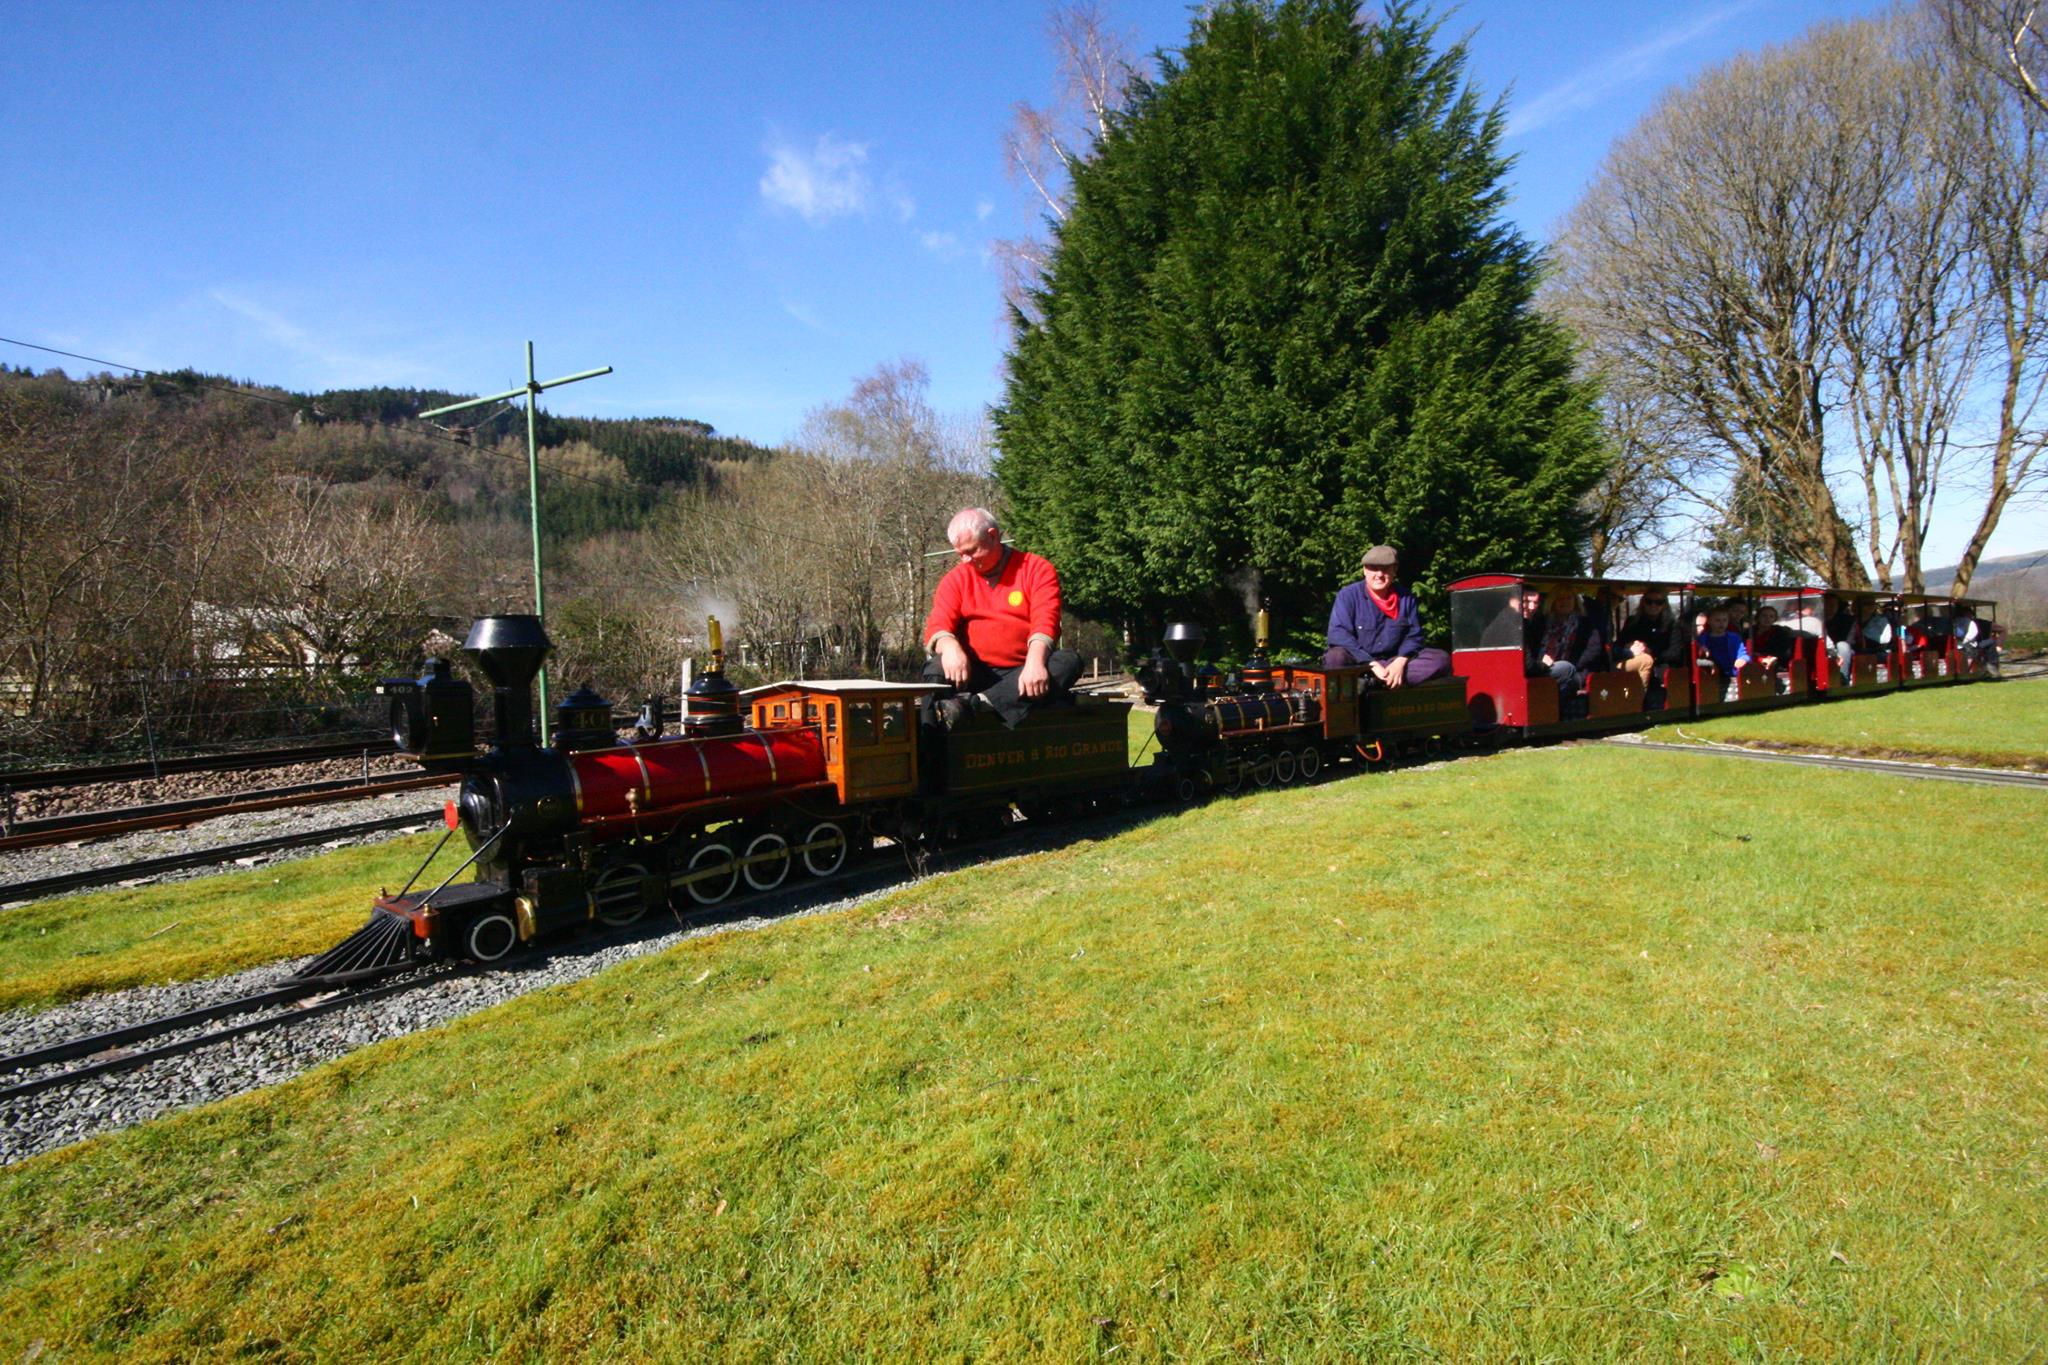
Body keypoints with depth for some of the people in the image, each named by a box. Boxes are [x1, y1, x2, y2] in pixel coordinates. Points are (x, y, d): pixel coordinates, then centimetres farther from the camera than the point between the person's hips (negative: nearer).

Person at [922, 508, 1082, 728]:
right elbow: (937, 626, -3)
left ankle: (977, 702, -42)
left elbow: (1045, 622, -11)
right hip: (974, 673, 1)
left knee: (1069, 661, -29)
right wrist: (949, 647, -28)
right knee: (936, 670, -27)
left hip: (1022, 673, -1)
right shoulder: (955, 579, 11)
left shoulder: (1037, 569, 3)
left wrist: (1035, 662, -31)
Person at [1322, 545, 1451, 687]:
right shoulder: (1348, 595, -6)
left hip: (1393, 662, 5)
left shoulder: (1406, 598, 6)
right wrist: (1372, 664, -25)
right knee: (1336, 658, -36)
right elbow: (1338, 634, -17)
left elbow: (1413, 635, 4)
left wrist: (1400, 662, -18)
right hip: (1358, 661, -4)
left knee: (1441, 659, -18)